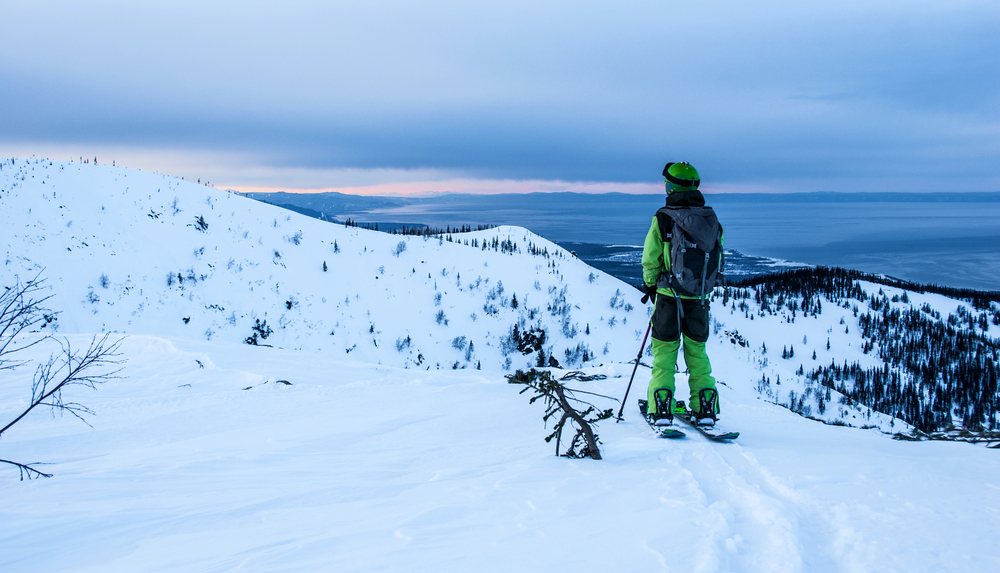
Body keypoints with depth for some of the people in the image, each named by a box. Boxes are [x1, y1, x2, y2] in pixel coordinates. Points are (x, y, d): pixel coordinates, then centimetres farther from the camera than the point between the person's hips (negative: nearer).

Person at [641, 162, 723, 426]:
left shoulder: (663, 218, -10)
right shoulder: (711, 219, 1)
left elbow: (650, 259, -6)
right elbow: (717, 260, 7)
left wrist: (651, 285, 12)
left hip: (669, 296, -3)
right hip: (700, 298, 3)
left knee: (664, 352, 6)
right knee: (697, 351, 15)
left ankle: (662, 409, 2)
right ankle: (705, 409, 13)